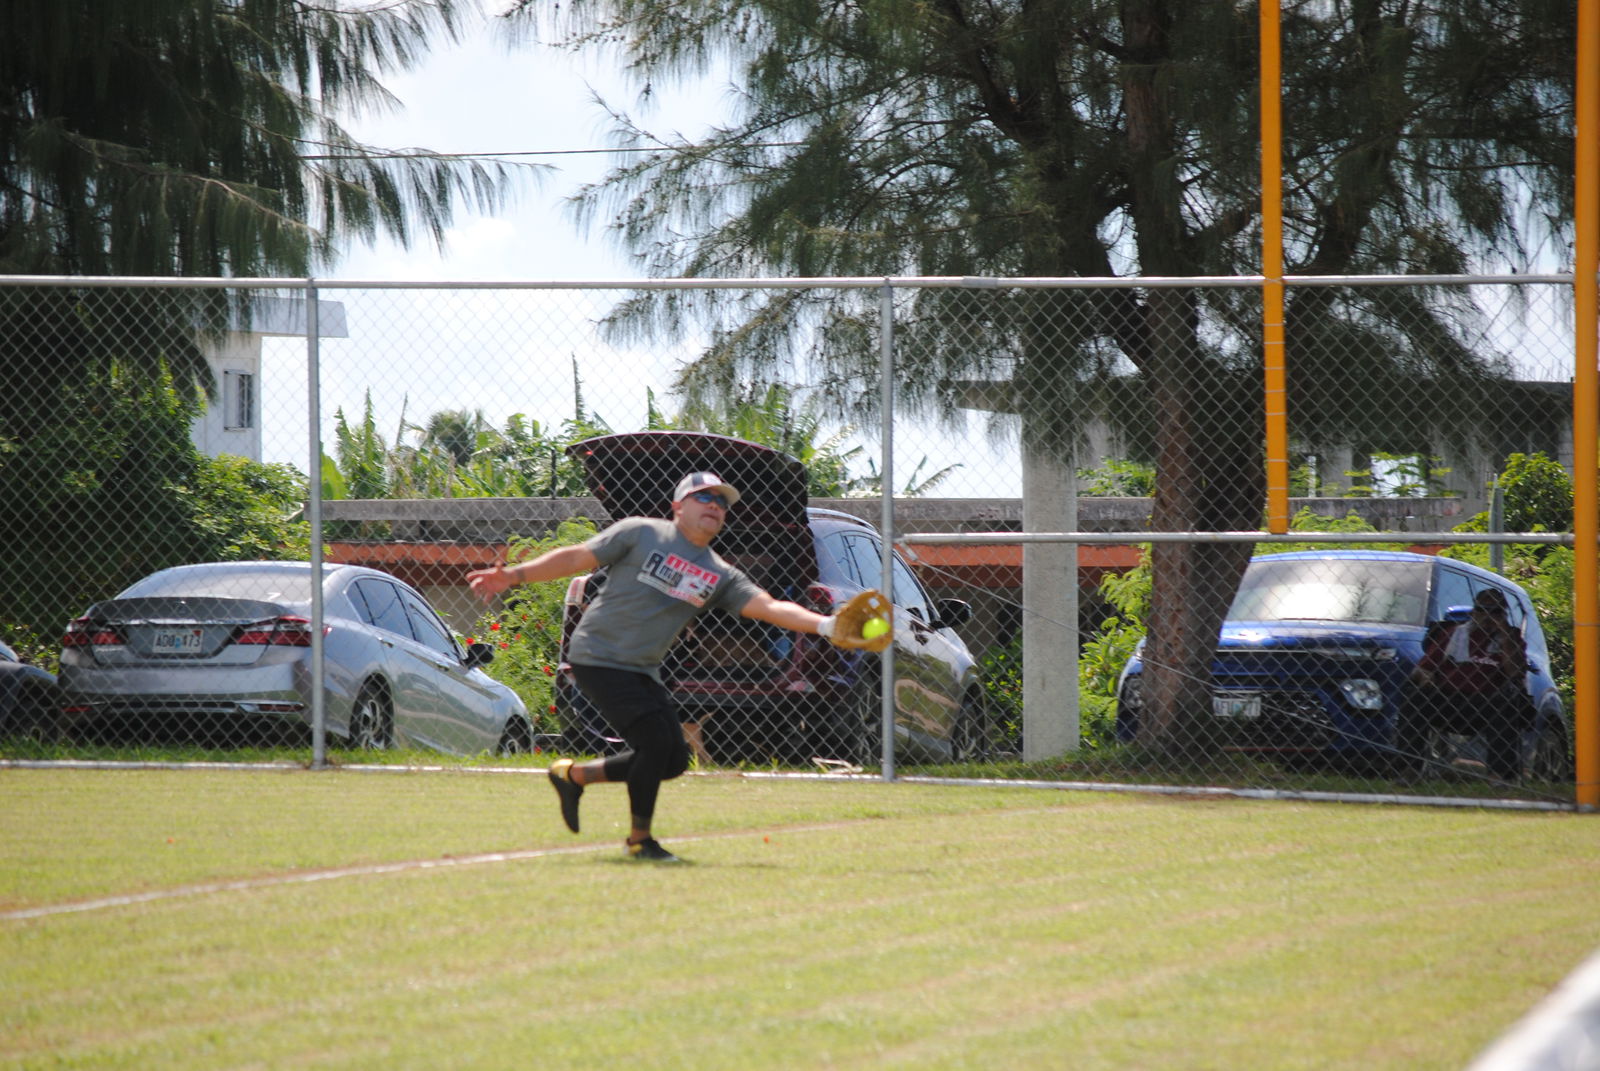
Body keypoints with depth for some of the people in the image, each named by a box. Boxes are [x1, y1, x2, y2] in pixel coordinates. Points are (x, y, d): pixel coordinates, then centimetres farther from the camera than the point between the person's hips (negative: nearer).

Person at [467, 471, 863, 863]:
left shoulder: (720, 576, 8)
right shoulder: (640, 534, -4)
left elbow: (769, 606, -3)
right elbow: (578, 558, -3)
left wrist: (824, 625, -19)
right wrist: (514, 576, -11)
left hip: (642, 672, 7)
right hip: (599, 657, -7)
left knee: (673, 759, 4)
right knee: (657, 741, -17)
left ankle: (573, 775, 20)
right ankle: (639, 840, 0)